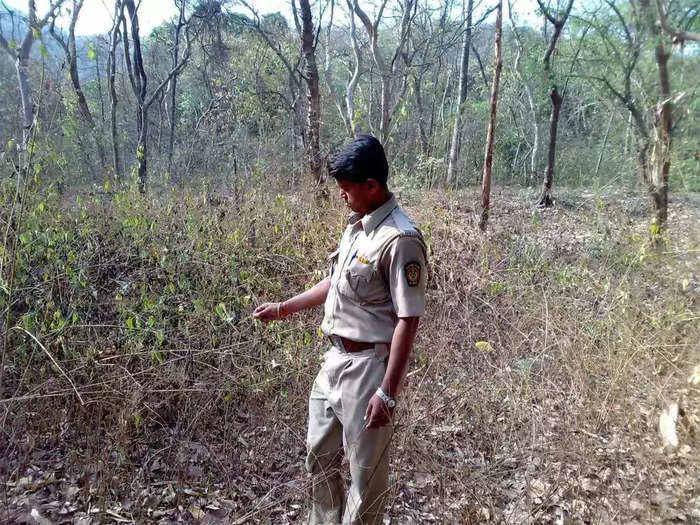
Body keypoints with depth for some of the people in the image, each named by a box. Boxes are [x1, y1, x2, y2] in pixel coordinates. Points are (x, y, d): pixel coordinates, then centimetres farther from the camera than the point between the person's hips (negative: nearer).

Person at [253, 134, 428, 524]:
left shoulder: (400, 239, -22)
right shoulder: (357, 225, 7)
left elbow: (408, 320, -22)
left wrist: (388, 392, -22)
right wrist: (284, 308, 21)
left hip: (368, 366, -9)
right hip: (337, 359, 9)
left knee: (366, 470, 9)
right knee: (320, 455, 24)